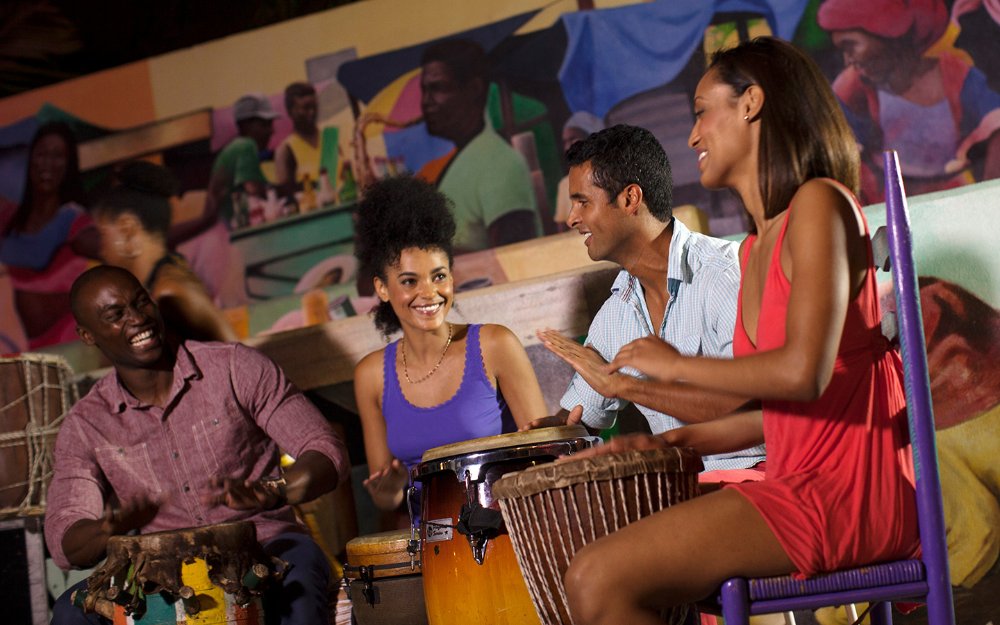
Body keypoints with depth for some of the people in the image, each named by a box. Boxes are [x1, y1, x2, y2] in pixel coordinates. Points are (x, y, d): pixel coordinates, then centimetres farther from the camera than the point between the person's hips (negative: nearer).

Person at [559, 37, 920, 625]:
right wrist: (673, 441, 11)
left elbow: (802, 373, -22)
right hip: (801, 485, 10)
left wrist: (675, 364, -10)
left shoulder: (818, 203, -10)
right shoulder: (757, 247, 17)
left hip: (851, 492, -10)